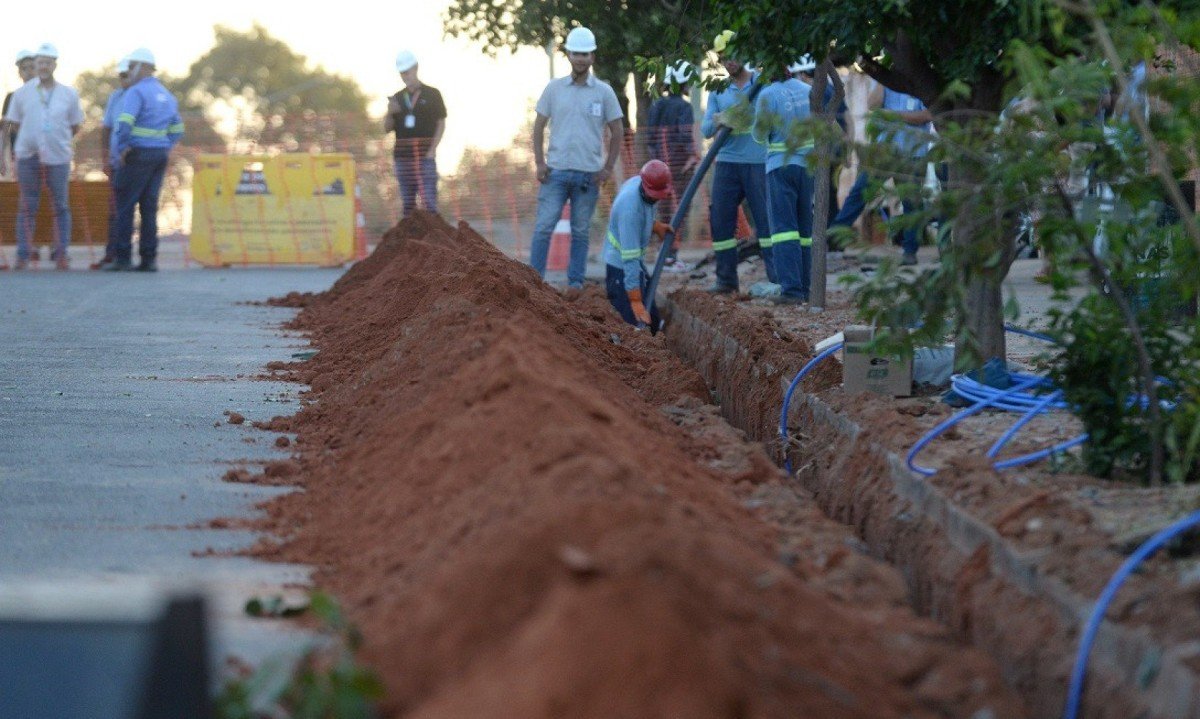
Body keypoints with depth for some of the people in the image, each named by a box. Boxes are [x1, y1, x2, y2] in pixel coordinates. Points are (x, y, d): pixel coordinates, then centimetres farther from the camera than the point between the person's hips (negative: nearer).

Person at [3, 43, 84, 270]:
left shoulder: (69, 95, 3)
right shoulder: (22, 93, 2)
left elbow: (74, 127, 12)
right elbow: (14, 123, 11)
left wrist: (57, 141, 12)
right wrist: (32, 140, 10)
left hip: (58, 158, 0)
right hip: (28, 157, 0)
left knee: (61, 207, 2)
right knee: (27, 207, 3)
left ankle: (61, 254, 7)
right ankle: (23, 255, 7)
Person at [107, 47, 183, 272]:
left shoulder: (136, 92, -10)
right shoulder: (167, 96, 17)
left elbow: (125, 123, -23)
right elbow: (177, 129, 23)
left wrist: (123, 149, -14)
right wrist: (165, 149, 16)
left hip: (137, 154, -8)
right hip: (160, 156, 8)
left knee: (125, 206, -2)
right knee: (149, 207, 7)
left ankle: (122, 257, -5)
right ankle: (149, 259, 4)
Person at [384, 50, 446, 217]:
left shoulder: (432, 94, 4)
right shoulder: (397, 98, 14)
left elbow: (441, 124, 2)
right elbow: (387, 128, 14)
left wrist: (432, 150, -9)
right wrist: (390, 112, -6)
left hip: (425, 155, -4)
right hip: (403, 156, 4)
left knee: (429, 200, -11)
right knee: (407, 203, 4)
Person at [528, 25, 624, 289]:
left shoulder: (604, 92, 3)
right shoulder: (554, 88, 5)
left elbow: (617, 132, 7)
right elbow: (539, 127, 9)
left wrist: (608, 168, -1)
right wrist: (539, 163, -1)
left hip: (589, 174, 0)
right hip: (556, 171, 0)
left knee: (580, 232, 7)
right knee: (543, 227, -5)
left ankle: (576, 282, 13)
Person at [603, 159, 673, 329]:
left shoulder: (638, 181, -5)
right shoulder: (631, 208, -30)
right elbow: (629, 258, -31)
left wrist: (656, 226, 2)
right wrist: (636, 302, -32)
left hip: (634, 263, 9)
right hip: (621, 269, -9)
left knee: (653, 323, 10)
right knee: (640, 327, -16)